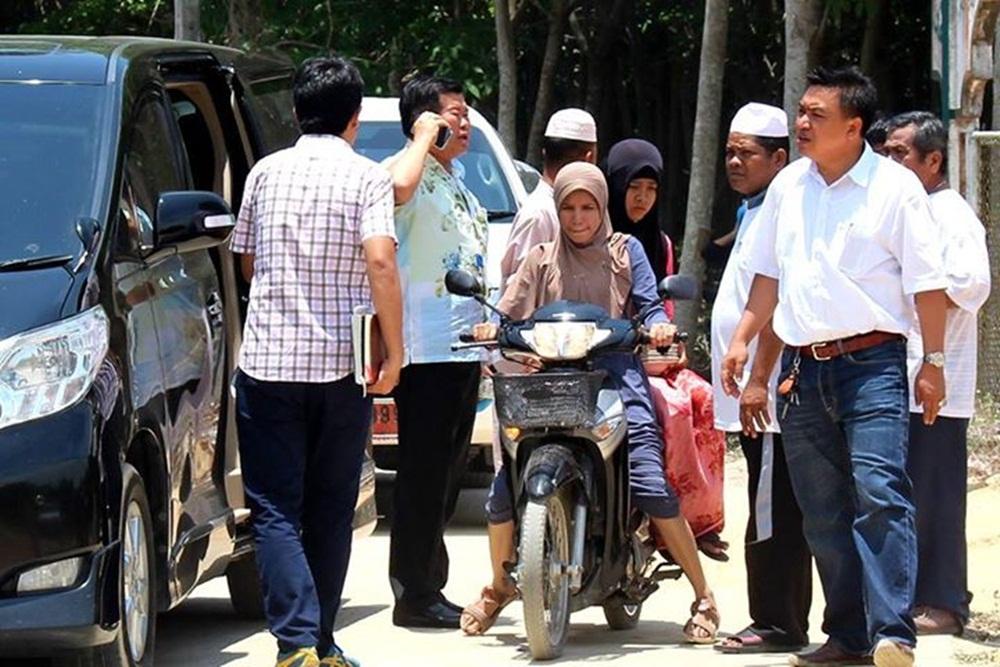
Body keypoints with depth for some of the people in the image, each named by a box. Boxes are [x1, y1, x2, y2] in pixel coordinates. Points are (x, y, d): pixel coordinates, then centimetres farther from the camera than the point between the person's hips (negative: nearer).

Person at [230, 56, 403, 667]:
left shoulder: (266, 172, 7)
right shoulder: (366, 177, -3)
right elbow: (380, 261, -16)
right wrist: (394, 351, -10)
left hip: (267, 360, 1)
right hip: (340, 365, -1)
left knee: (275, 509, 0)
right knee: (330, 511, 11)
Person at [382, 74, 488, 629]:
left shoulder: (457, 185, 21)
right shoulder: (414, 173, -9)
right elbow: (397, 186, -36)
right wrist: (424, 136, -19)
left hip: (463, 346, 10)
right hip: (426, 348, -10)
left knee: (447, 472, 13)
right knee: (424, 471, -8)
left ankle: (431, 588, 20)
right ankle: (414, 594, -6)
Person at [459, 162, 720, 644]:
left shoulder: (625, 251, 17)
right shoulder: (542, 261, 21)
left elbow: (648, 304, 9)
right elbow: (511, 311, 14)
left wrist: (658, 326, -15)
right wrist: (492, 328, -10)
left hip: (615, 374, -2)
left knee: (650, 484, -19)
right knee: (506, 486, -9)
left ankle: (703, 597, -10)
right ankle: (498, 587, 17)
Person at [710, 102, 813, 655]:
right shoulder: (750, 213, 20)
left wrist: (771, 378, -23)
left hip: (774, 390, -11)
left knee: (773, 513, -8)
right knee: (772, 514, 12)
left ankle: (779, 621, -6)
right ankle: (780, 620, 17)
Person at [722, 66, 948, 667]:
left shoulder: (894, 186, -4)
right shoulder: (789, 185, 13)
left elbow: (927, 282, -4)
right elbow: (769, 278, 20)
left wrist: (933, 361, -8)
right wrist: (744, 342, 12)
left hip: (871, 363, -6)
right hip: (803, 369, 6)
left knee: (880, 493, -17)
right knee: (823, 513, 8)